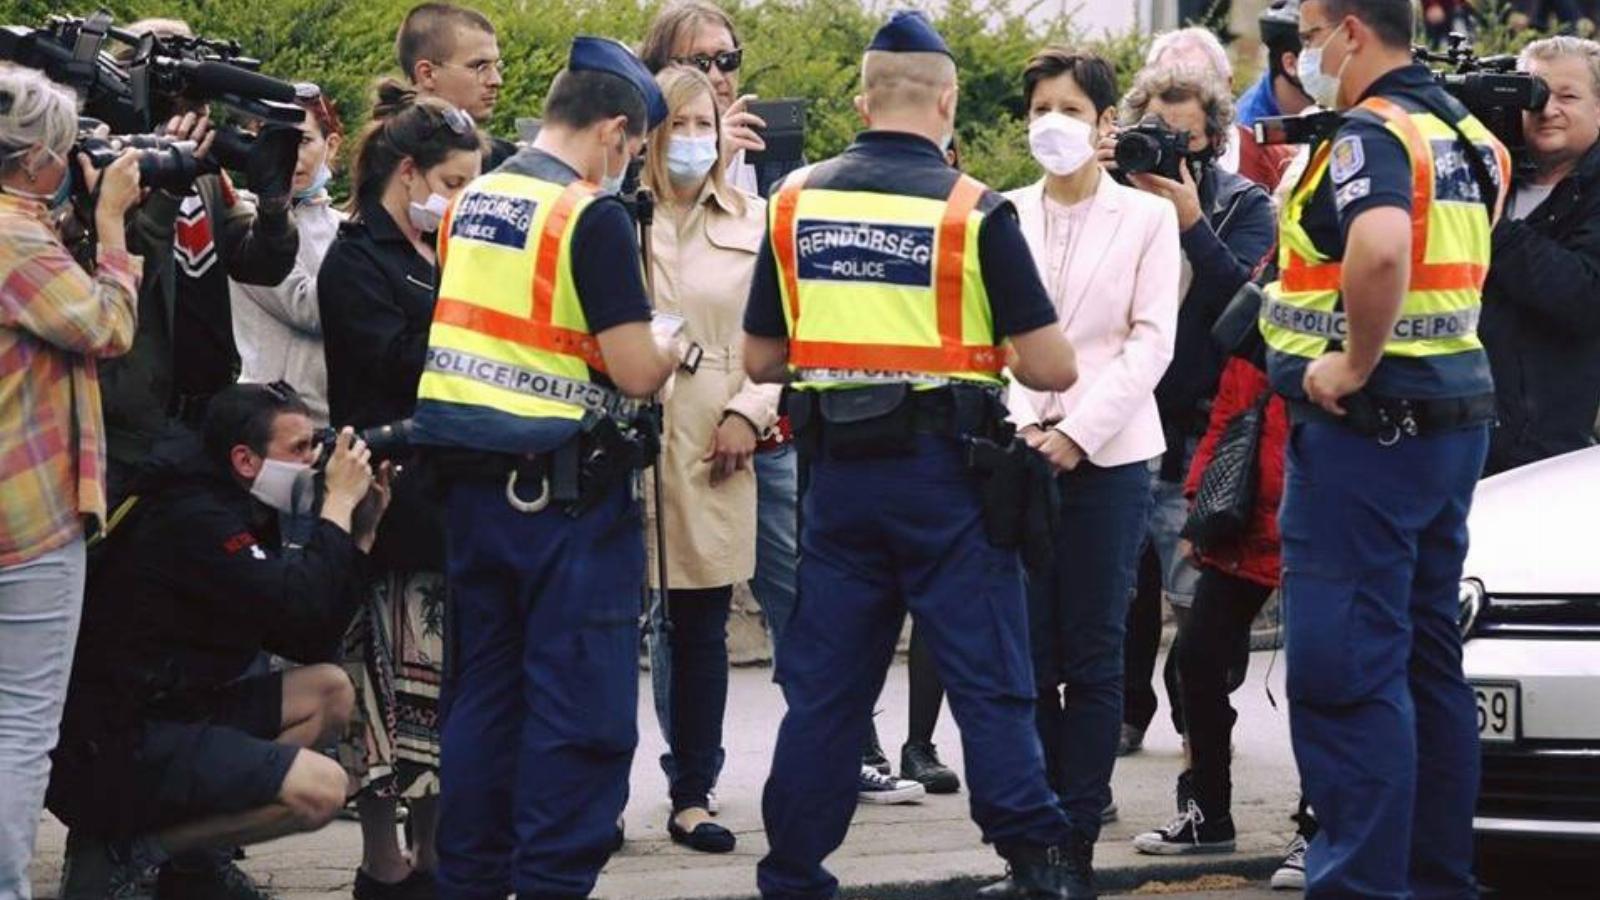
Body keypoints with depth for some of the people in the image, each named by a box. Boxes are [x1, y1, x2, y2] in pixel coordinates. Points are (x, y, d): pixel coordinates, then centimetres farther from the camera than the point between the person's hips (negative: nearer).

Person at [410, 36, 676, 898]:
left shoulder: (469, 204, 9)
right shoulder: (593, 215, -14)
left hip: (471, 478, 8)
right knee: (579, 712, -2)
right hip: (566, 492, -7)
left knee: (483, 692, 14)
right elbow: (635, 371, -15)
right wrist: (672, 341, 4)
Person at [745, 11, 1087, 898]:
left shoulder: (796, 201, 2)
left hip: (838, 468, 3)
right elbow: (1053, 367, -8)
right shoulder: (970, 209, -8)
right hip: (942, 471, -3)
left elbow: (761, 359, 8)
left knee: (823, 685, 10)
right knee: (987, 681, 2)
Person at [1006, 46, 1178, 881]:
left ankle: (1079, 831, 2)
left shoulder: (1147, 216, 5)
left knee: (1093, 654, -1)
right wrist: (1019, 428, -9)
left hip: (1105, 456, -2)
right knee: (1026, 653, -1)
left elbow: (1151, 342, -2)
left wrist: (1079, 432, -11)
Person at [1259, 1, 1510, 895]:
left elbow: (1381, 249, -34)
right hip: (1459, 412, 10)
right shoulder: (1464, 131, 15)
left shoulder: (1370, 134, -14)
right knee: (1427, 664, 14)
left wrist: (1354, 362, -22)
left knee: (1345, 670, -8)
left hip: (1366, 421, -10)